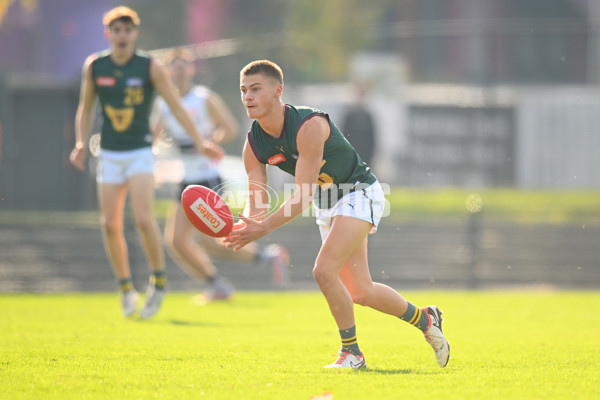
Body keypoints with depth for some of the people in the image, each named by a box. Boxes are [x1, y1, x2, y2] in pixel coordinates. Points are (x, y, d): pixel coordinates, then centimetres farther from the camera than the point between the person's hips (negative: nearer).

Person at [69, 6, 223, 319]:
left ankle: (159, 280, 0)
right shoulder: (94, 66, 2)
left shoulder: (149, 67, -6)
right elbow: (85, 107, 14)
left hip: (140, 153, -3)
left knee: (143, 219, -18)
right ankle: (126, 289, 14)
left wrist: (199, 142, -11)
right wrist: (81, 143, 1)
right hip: (109, 155, 3)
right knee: (110, 225, -3)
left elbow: (176, 106, -5)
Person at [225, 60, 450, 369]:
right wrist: (244, 224, -32)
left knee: (324, 270, -23)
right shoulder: (254, 143, -9)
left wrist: (264, 227, -41)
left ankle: (351, 352, -6)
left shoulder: (309, 126, -30)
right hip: (326, 202, 7)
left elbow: (302, 195, -32)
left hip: (359, 193, -7)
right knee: (359, 292, 9)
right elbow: (255, 197, -8)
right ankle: (425, 318, 34)